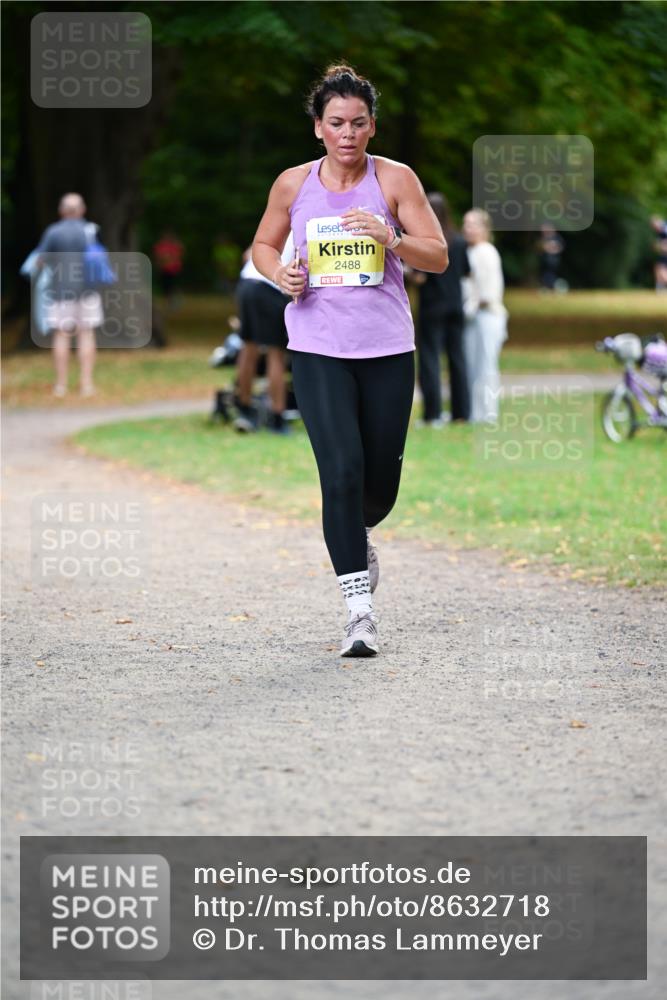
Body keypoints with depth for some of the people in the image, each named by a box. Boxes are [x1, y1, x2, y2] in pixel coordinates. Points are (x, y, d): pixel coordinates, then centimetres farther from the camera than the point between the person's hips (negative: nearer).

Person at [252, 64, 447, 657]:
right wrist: (280, 274, -4)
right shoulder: (293, 184, 2)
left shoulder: (395, 179, -1)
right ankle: (360, 610, -11)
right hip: (318, 350, -1)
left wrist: (391, 238, -22)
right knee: (342, 471, -15)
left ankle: (358, 539, 45)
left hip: (388, 350, 1)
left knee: (381, 481, 8)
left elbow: (438, 256, -3)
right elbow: (263, 245, 18)